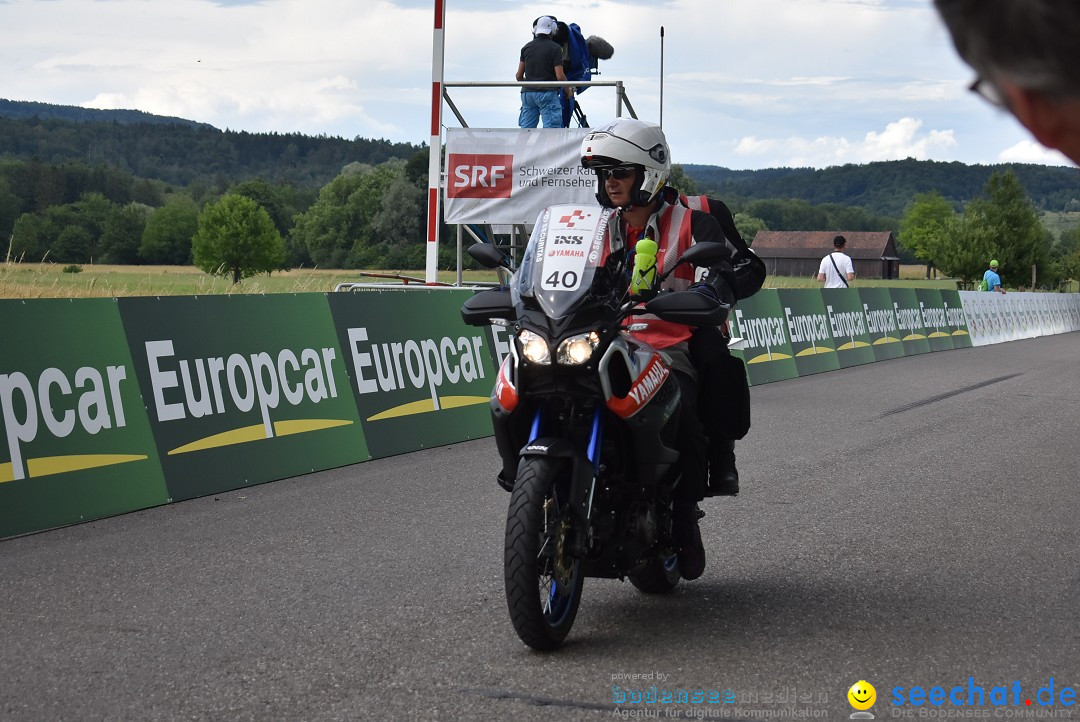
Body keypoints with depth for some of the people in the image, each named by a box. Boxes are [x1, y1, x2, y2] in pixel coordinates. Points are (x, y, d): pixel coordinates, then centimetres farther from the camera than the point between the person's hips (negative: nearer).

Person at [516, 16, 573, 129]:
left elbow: (519, 76, 10)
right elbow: (560, 76, -10)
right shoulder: (555, 48, -6)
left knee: (526, 129, 6)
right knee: (552, 128, -5)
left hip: (527, 93, 5)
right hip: (547, 93, -5)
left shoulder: (526, 47, 9)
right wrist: (568, 90, 7)